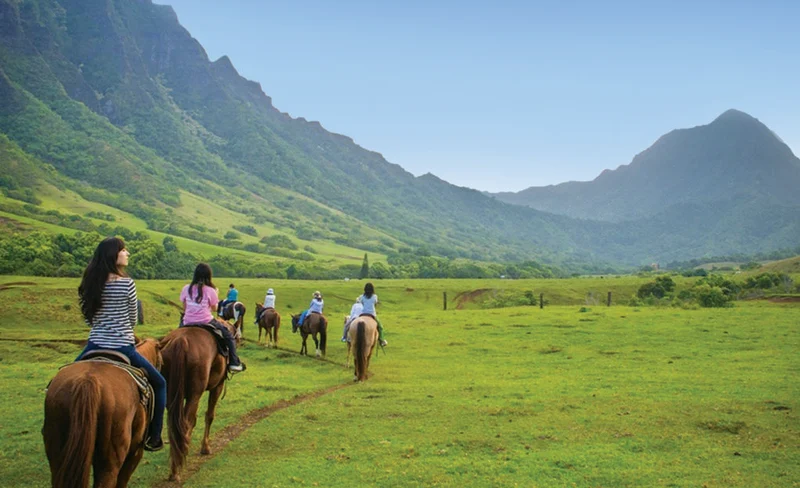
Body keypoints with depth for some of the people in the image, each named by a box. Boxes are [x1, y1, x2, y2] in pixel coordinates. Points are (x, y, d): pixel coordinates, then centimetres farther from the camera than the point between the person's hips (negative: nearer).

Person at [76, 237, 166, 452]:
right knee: (159, 384, 14)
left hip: (94, 346, 5)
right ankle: (153, 438, 14)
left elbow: (89, 319, 8)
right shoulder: (127, 284, -14)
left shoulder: (90, 284, 0)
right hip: (122, 348, -5)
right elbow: (133, 320, -2)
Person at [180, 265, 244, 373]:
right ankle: (234, 363, 10)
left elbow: (184, 308, 7)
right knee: (229, 336, 16)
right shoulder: (210, 291, -7)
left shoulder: (186, 289, 2)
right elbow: (213, 308, 3)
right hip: (206, 322, -3)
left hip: (188, 323, 3)